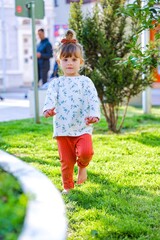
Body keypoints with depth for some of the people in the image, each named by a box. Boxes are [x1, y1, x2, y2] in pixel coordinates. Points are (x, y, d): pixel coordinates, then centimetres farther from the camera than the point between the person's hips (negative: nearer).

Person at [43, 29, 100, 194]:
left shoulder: (85, 82, 3)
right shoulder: (56, 83, 5)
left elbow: (93, 100, -7)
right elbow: (50, 98, -11)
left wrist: (94, 115, -27)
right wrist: (48, 109, -34)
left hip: (82, 128, -1)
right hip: (62, 129, 2)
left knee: (86, 151, -24)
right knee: (66, 161, 9)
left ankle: (82, 166, 10)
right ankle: (67, 186, 30)